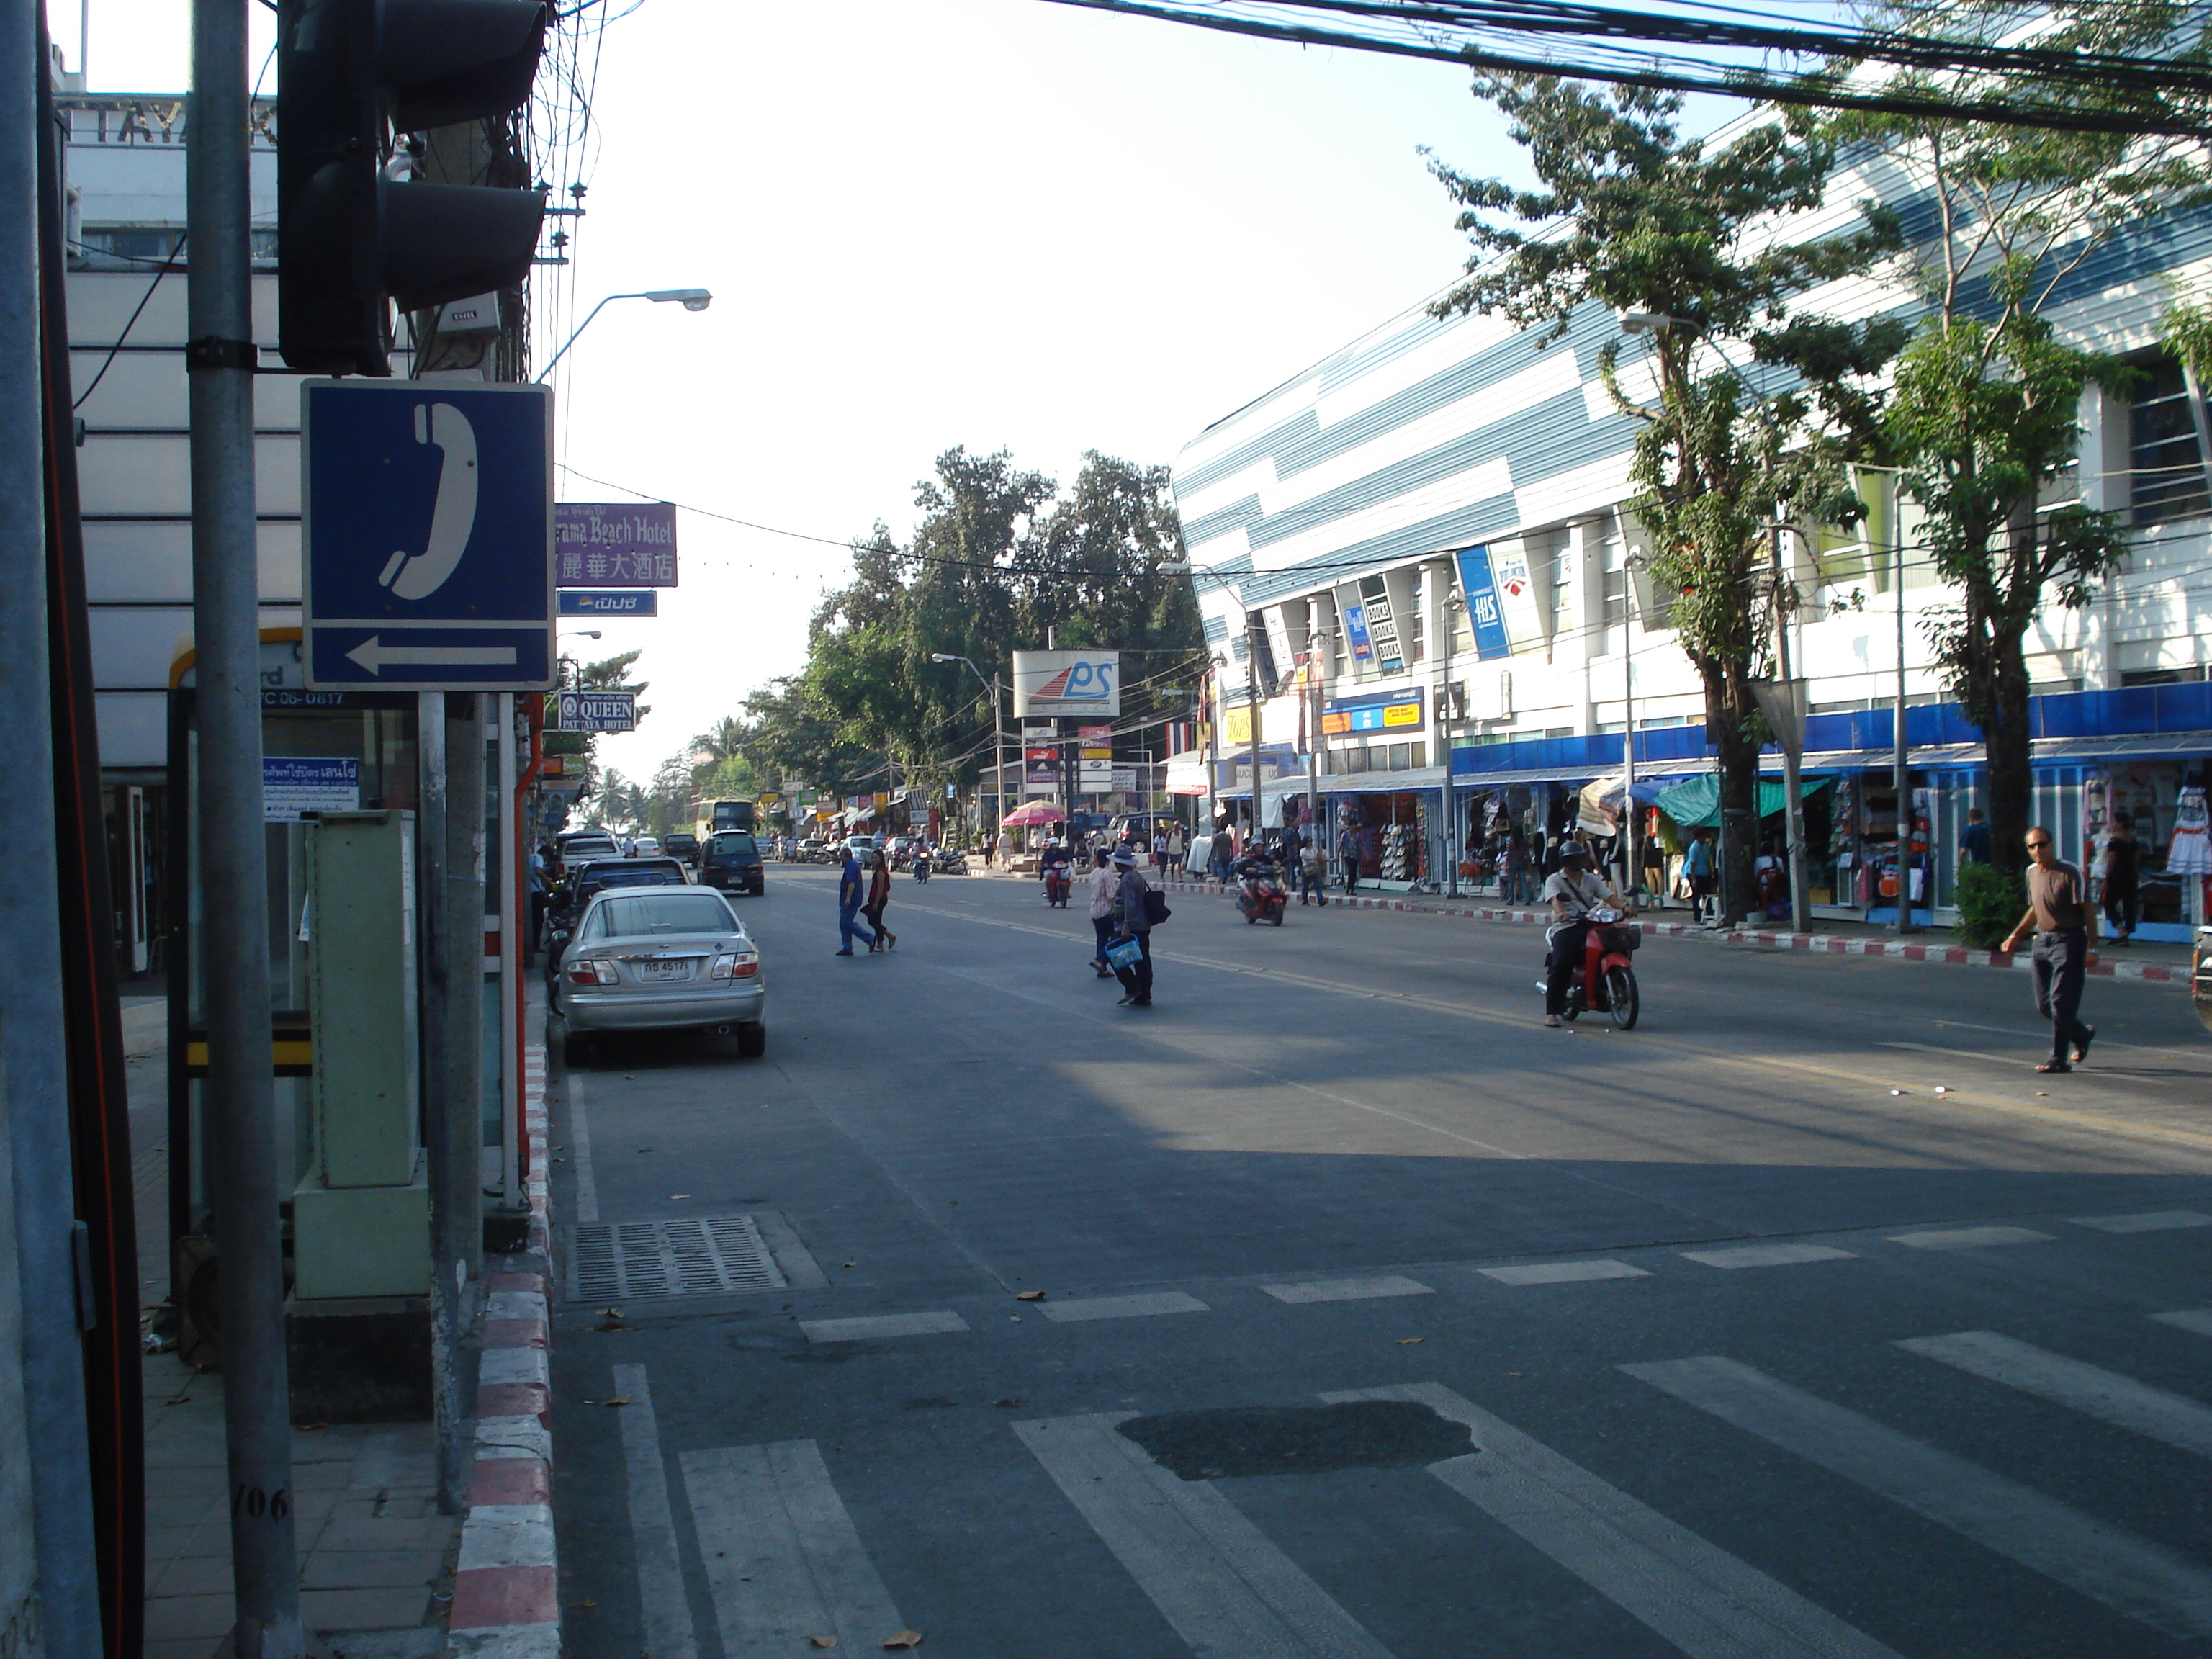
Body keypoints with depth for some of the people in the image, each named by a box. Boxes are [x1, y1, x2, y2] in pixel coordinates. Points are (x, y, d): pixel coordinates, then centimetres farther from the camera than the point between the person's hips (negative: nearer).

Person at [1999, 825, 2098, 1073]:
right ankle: (2082, 1035, 33)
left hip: (2068, 941, -7)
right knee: (2044, 1004, 10)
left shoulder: (2069, 873, -11)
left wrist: (2091, 948, -16)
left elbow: (2088, 911, -12)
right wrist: (2015, 936, 19)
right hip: (2042, 940, 7)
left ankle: (2059, 1058, -4)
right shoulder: (2032, 872, 11)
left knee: (2060, 1001, -10)